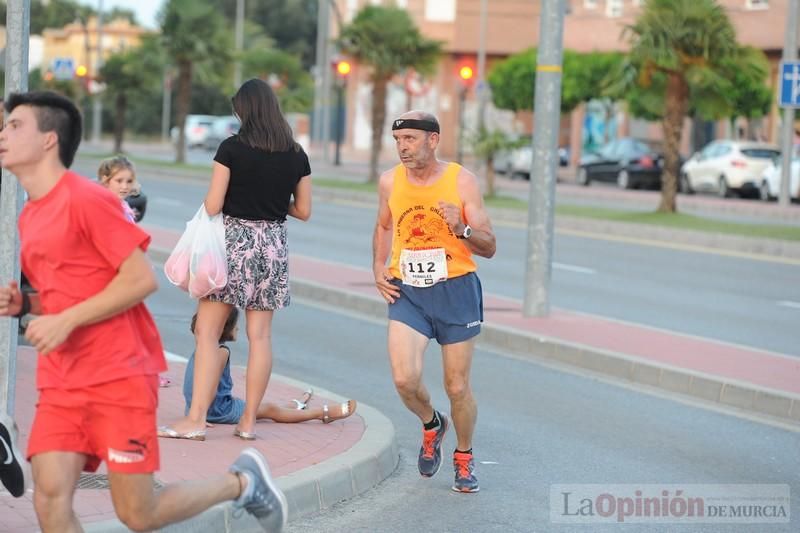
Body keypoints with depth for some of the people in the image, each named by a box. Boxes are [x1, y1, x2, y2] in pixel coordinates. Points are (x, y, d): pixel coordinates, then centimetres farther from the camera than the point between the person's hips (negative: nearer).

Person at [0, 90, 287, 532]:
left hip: (119, 377, -7)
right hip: (61, 381, 7)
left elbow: (141, 279, -16)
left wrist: (65, 321, -19)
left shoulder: (85, 198, -12)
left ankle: (241, 482, 22)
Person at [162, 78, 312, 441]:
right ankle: (249, 420, 10)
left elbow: (212, 206, -11)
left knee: (207, 331, 2)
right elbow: (303, 211, 9)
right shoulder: (296, 155, 4)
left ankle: (196, 418, -2)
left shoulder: (232, 148, -10)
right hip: (273, 244, 4)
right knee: (260, 334, 7)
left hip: (233, 240, -4)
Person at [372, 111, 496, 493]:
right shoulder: (390, 182, 2)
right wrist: (378, 268, 9)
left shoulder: (461, 181, -8)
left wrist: (461, 228, -24)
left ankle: (464, 459, 29)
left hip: (455, 290, -2)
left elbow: (488, 248, -5)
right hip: (406, 291, 2)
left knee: (457, 387, 4)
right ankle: (431, 425, 18)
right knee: (404, 379, -16)